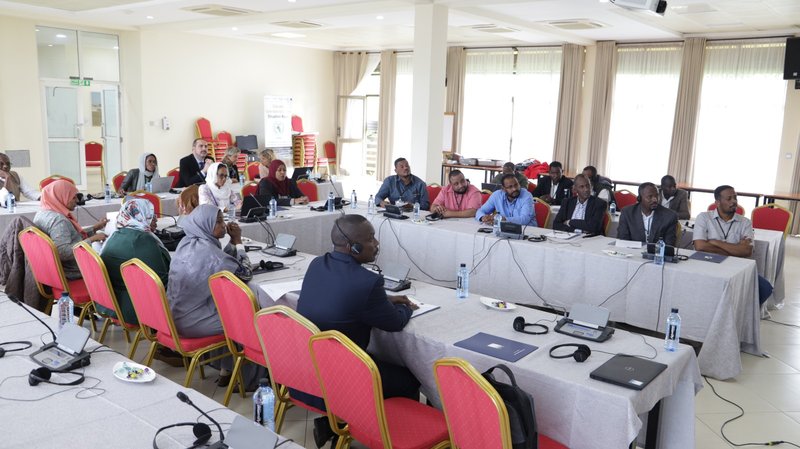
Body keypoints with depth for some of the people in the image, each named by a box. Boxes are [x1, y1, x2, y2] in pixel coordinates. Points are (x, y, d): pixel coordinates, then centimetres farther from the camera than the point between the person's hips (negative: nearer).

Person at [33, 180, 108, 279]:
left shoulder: (43, 213, 7)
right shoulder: (58, 219, -24)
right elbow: (63, 253, -34)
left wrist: (95, 228, 14)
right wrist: (91, 239, -27)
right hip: (72, 271, -10)